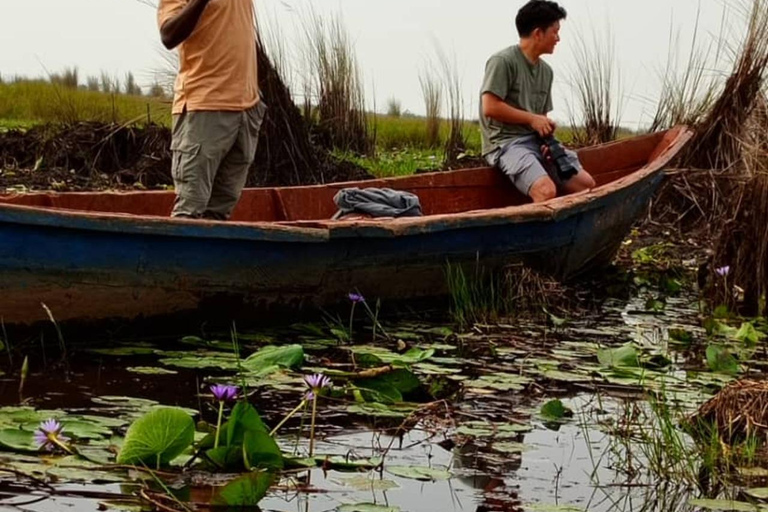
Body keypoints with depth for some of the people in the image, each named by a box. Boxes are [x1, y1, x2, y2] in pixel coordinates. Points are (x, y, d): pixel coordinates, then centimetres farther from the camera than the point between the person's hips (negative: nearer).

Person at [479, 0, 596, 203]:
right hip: (507, 142, -8)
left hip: (537, 142, 8)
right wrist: (532, 119, -9)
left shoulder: (546, 71, 16)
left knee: (587, 185, -5)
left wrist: (548, 140, -4)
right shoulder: (503, 61, -9)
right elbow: (490, 108, -17)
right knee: (547, 191, -31)